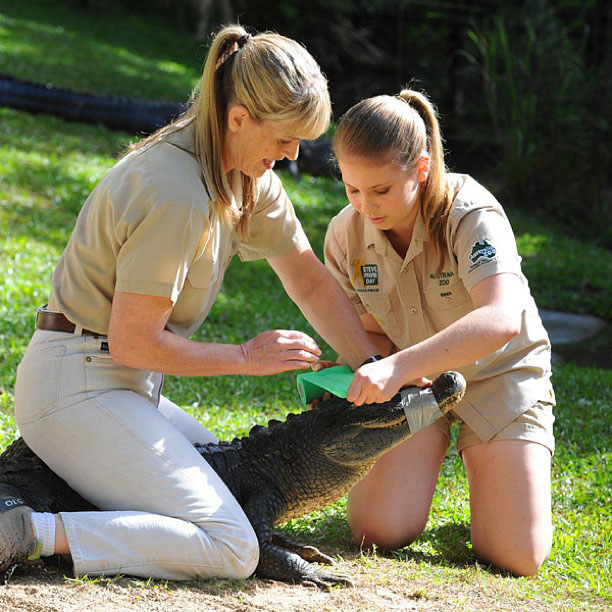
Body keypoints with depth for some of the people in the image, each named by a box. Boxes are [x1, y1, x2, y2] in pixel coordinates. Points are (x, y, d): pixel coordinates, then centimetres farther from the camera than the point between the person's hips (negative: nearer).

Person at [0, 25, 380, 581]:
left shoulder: (249, 175, 7)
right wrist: (247, 357, -10)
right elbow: (132, 343, -21)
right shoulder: (176, 195, -23)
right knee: (232, 548, -17)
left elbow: (312, 284, 15)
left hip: (127, 386, 10)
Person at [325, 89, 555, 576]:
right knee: (378, 530, -16)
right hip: (415, 382, 3)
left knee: (518, 555, -14)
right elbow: (371, 330, 2)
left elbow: (501, 320, -44)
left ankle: (482, 465, 19)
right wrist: (372, 371, -23)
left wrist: (401, 364, -54)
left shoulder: (471, 215, -27)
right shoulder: (347, 234, -12)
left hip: (497, 374, -3)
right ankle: (433, 454, 16)